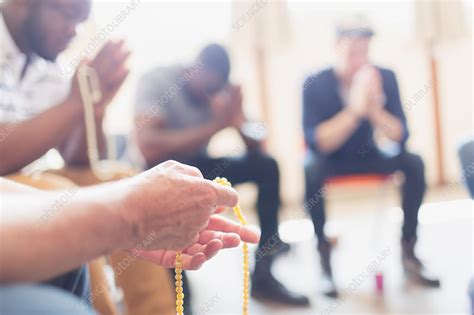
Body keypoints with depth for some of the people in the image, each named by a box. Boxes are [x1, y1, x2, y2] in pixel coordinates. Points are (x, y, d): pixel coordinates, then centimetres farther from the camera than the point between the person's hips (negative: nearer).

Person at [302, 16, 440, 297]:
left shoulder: (385, 78, -12)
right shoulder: (315, 84, -19)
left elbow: (400, 137, -16)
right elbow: (316, 143, -27)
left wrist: (374, 108, -35)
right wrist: (354, 110, -39)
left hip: (368, 155, 3)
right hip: (329, 158, -3)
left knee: (413, 162, -22)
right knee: (312, 169, -36)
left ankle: (408, 250, -9)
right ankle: (325, 255, -21)